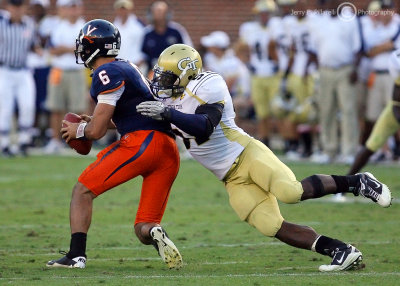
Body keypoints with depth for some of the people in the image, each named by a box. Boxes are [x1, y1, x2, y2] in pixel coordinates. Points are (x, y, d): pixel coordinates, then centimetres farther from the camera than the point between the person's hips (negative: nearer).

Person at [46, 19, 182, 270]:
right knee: (144, 230, 10)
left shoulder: (107, 73, -4)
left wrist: (78, 130, 16)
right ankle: (155, 233, -24)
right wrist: (92, 121, 30)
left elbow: (96, 131, -6)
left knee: (83, 190, 6)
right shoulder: (129, 68, 24)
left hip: (142, 142, -8)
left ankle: (76, 255, -4)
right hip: (169, 153, 8)